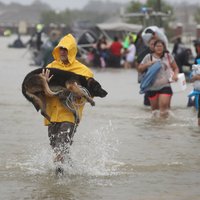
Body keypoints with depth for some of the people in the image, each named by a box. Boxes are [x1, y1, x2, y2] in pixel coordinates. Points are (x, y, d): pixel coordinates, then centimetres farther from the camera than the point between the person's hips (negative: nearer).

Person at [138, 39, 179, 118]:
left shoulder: (168, 56, 5)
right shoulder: (149, 57, 5)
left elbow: (175, 68, 12)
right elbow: (140, 69, 7)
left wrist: (175, 75, -10)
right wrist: (148, 64, -11)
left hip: (165, 86, -2)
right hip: (152, 87, 2)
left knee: (164, 104, -19)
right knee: (154, 107, 10)